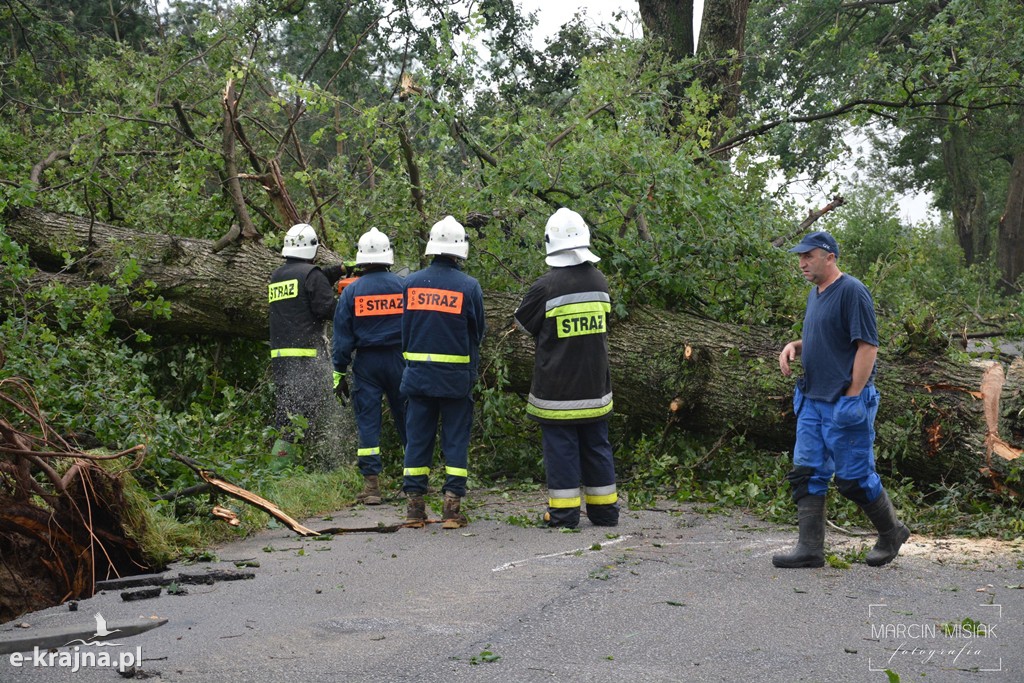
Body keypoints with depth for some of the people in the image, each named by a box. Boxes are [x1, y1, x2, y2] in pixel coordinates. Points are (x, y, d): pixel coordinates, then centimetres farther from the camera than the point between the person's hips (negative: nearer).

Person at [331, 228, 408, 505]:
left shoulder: (351, 291, -1)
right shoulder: (403, 286, -1)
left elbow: (342, 336, 0)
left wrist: (339, 373, 5)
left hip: (366, 362, 0)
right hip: (398, 359, 1)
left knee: (367, 421, 2)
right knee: (406, 419, 9)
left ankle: (371, 484, -2)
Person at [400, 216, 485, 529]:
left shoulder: (412, 283, 0)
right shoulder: (469, 286, -8)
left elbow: (405, 329, 8)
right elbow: (477, 332, 2)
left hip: (418, 373, 2)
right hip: (456, 377, -2)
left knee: (418, 437, 9)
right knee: (456, 439, 5)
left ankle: (415, 507, 10)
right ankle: (452, 508, 1)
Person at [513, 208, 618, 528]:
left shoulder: (545, 286, -15)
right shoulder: (600, 282, 1)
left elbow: (523, 322, 0)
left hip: (557, 390, -5)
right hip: (595, 387, 5)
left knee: (561, 448, 2)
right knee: (597, 447, 13)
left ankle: (564, 512, 4)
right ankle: (604, 510, 19)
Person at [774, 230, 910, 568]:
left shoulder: (852, 292, -13)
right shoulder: (815, 293, 15)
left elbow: (868, 346, -17)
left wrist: (852, 397, -19)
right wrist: (793, 346, 7)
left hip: (845, 402, -9)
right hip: (812, 400, 9)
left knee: (854, 477, 0)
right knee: (806, 473, 4)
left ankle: (891, 533, 21)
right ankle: (810, 548, 7)